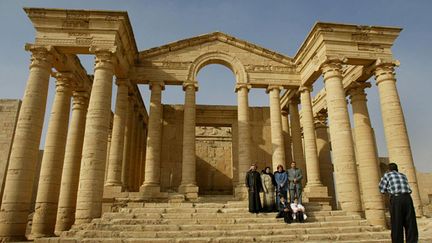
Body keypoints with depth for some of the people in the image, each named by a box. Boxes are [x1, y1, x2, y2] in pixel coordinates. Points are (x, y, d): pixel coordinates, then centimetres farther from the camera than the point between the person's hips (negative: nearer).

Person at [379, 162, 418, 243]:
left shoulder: (387, 175, 13)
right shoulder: (403, 176, 26)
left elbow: (382, 190, 14)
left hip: (396, 199, -3)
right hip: (407, 198, 4)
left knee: (397, 225, 1)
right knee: (410, 224, 6)